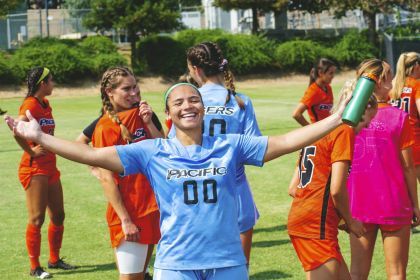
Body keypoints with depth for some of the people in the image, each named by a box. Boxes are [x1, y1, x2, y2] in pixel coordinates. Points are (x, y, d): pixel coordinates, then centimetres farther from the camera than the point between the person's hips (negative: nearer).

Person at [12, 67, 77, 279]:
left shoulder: (45, 104, 12)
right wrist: (31, 152, -20)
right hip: (34, 168, -9)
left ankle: (54, 260, 27)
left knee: (58, 216, 13)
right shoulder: (31, 104, -15)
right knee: (37, 218, -4)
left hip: (50, 168, 9)